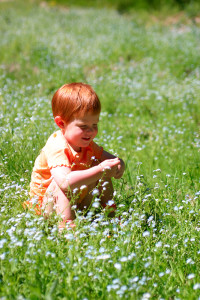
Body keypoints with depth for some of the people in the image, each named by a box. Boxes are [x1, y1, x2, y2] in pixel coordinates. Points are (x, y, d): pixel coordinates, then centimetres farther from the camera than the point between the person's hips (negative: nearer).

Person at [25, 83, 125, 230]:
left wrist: (119, 164, -22)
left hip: (75, 202, 8)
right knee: (61, 182, -35)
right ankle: (66, 223, -37)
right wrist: (101, 170, -48)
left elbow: (109, 158, 5)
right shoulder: (57, 147, -31)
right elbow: (65, 182, -47)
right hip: (45, 206, -8)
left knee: (99, 166, -1)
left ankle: (110, 212, 8)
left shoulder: (86, 144, -3)